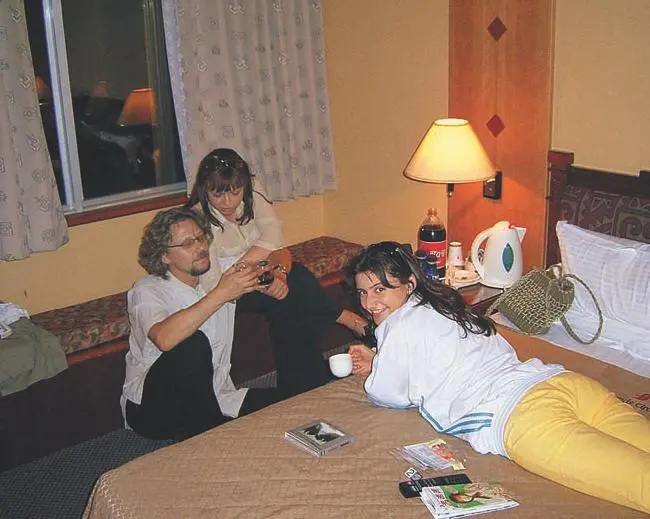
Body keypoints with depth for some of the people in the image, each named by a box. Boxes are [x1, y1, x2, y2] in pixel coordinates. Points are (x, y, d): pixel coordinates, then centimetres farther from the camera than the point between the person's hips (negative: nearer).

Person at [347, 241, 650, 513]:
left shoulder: (401, 325, 5)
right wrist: (377, 363, 39)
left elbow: (386, 395, 17)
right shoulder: (443, 306, 30)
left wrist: (376, 370, 38)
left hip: (520, 414, -9)